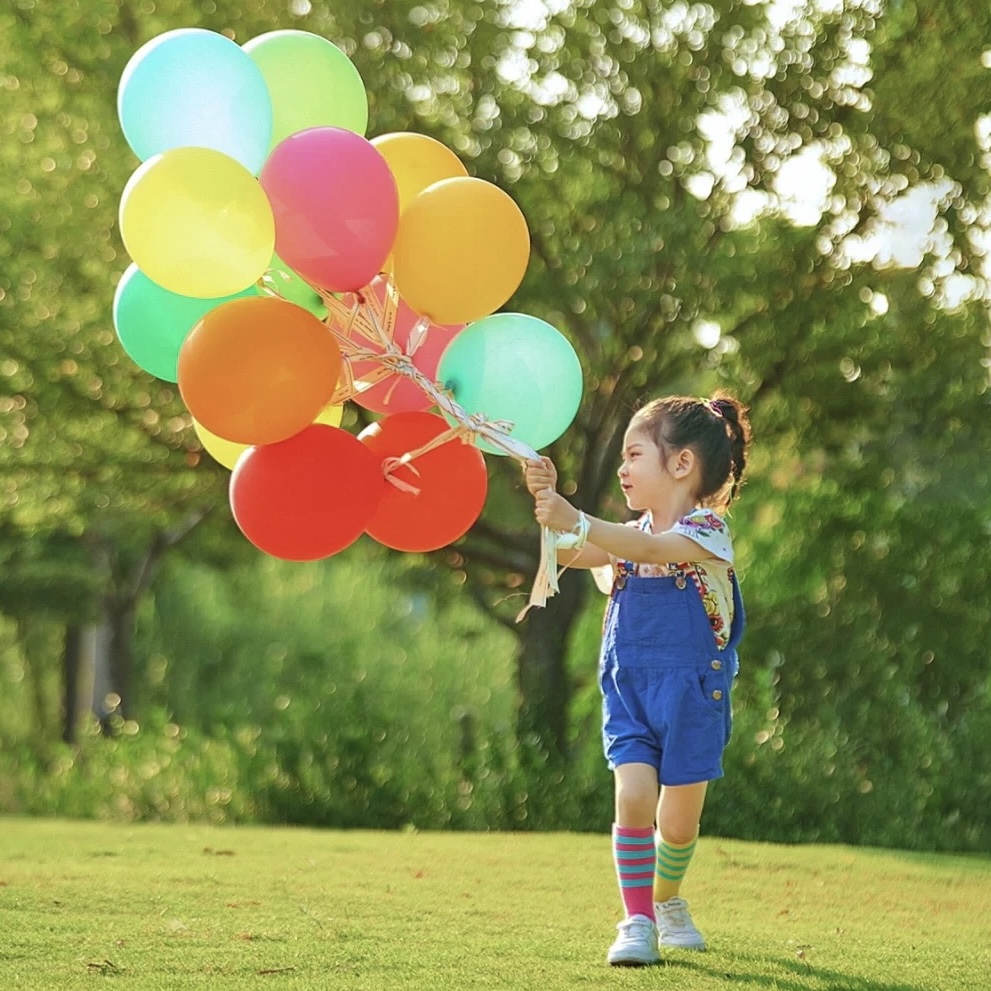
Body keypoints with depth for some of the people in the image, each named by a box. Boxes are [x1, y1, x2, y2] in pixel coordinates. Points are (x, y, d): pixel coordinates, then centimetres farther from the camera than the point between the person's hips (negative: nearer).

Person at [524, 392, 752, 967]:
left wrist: (576, 522, -44)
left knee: (679, 818, 4)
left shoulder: (706, 530, -11)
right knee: (634, 796, -15)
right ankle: (637, 921, -8)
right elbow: (573, 556, -3)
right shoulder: (630, 535, 10)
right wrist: (549, 502, -19)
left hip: (691, 692, -4)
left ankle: (667, 900, 31)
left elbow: (652, 549, -31)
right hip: (627, 688, 4)